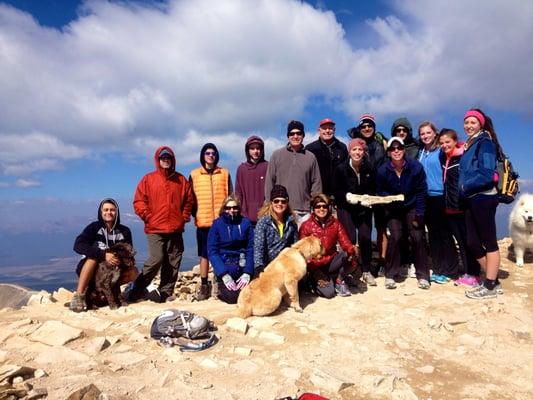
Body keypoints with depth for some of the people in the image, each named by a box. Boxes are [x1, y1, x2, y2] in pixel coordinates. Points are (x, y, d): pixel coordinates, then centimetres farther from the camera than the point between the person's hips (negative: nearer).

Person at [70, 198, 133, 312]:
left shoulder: (124, 231, 0)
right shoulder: (94, 227, -7)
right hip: (89, 271, -2)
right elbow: (78, 245, -22)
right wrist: (103, 254, -35)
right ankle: (79, 295, -29)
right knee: (94, 255, -32)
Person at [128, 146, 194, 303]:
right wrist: (148, 217, -7)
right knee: (156, 259, -12)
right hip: (155, 229, -3)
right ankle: (137, 290, 6)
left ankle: (166, 293, 15)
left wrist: (184, 217, 4)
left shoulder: (181, 180, 10)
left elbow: (189, 200, 14)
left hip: (176, 229, 3)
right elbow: (139, 201, 2)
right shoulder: (148, 179, 5)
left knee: (173, 262, 5)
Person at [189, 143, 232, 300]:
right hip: (203, 221, 0)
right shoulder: (194, 175, 8)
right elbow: (191, 198, 9)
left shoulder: (225, 173, 9)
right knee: (204, 254, 5)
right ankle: (204, 286, 13)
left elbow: (230, 196, 9)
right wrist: (195, 214, -1)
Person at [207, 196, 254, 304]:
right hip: (224, 267, -1)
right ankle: (220, 284, 17)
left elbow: (251, 248, -2)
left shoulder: (246, 223, -1)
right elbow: (212, 251, -7)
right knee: (232, 297, -13)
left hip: (243, 266, 1)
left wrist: (247, 273, -12)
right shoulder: (217, 224, -4)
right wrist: (224, 274, -16)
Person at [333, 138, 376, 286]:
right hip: (346, 208, -2)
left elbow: (373, 189, 8)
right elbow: (337, 191, -7)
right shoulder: (341, 169, -10)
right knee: (350, 238, -10)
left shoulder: (369, 169, -3)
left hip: (364, 208, 2)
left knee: (365, 237, -4)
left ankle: (366, 271, 13)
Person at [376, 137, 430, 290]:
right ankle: (391, 274, 0)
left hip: (412, 208, 0)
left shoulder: (416, 167, -15)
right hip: (393, 209, 0)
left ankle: (422, 275, 7)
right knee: (395, 236, -15)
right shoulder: (383, 170, -14)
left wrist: (419, 214, -11)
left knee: (418, 237, -10)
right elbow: (380, 192, 0)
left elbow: (421, 191, -9)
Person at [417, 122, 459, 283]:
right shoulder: (420, 153, 12)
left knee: (444, 234, -2)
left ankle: (449, 271, 6)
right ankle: (437, 269, 18)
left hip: (440, 196, -6)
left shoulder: (441, 151, -4)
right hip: (426, 197, 6)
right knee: (433, 234, 10)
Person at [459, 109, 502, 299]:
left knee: (489, 241, -1)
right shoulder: (469, 145, 18)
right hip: (471, 199, 9)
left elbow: (486, 174, -18)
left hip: (483, 198, -9)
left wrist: (465, 187, -9)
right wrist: (463, 189, 4)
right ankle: (493, 280, 24)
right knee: (473, 243, 11)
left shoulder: (485, 143, -7)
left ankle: (490, 287, 6)